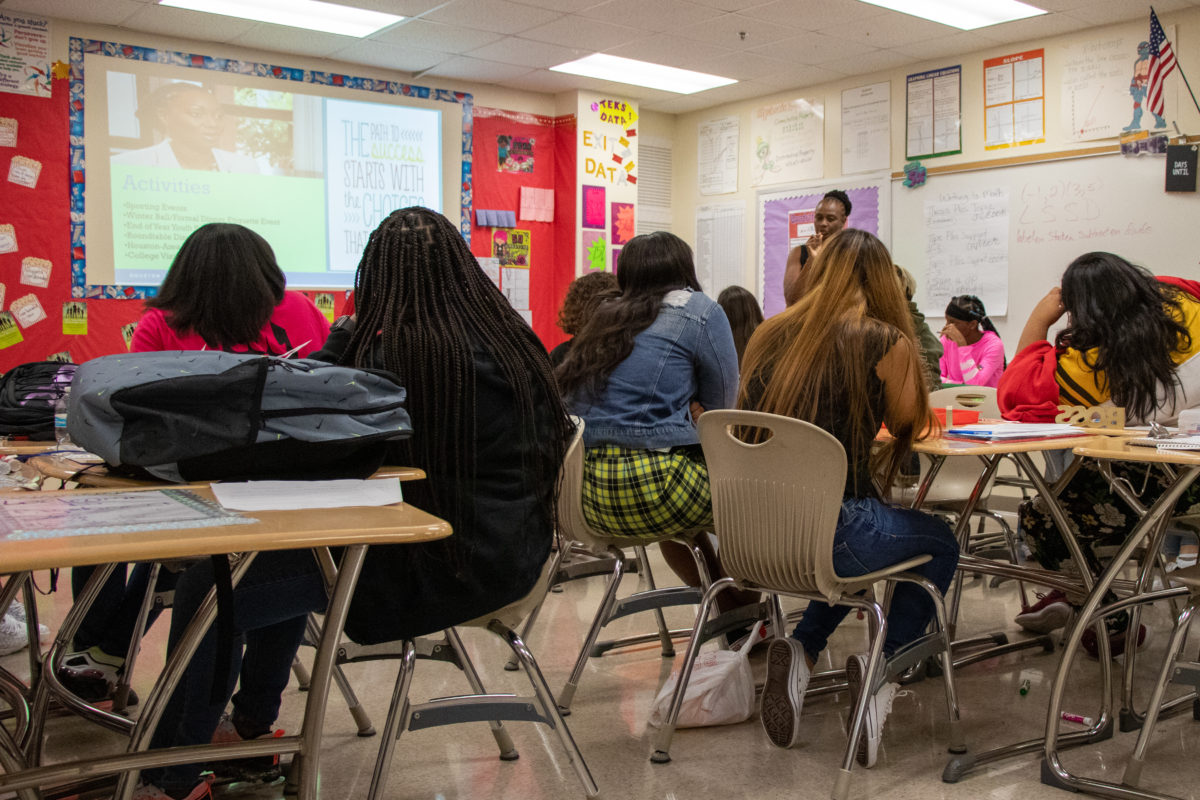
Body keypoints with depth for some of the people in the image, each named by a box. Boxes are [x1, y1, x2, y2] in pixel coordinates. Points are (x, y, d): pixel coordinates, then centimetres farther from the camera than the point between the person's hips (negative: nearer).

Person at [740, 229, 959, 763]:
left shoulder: (771, 333, 9)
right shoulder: (885, 342, -5)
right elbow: (910, 426, 13)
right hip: (826, 534, -5)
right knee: (940, 544, 25)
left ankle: (801, 652, 17)